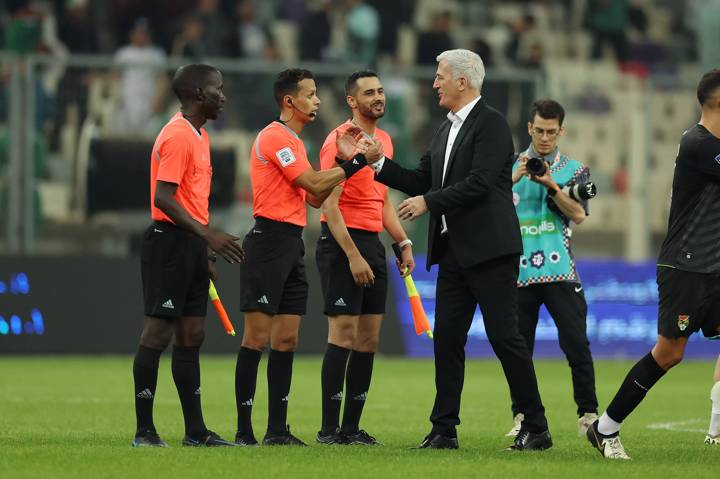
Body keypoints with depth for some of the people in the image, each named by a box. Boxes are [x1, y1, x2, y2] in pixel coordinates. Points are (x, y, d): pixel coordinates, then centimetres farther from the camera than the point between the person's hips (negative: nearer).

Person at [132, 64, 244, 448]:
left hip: (190, 244, 10)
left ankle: (195, 431, 12)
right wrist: (208, 235, -25)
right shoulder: (178, 136, -13)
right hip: (169, 240, -10)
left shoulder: (199, 135, 18)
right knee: (158, 333, -7)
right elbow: (164, 199, -21)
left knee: (191, 336, 10)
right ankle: (144, 431, -5)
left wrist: (205, 251, 21)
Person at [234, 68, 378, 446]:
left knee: (286, 340, 7)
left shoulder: (293, 142, 20)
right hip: (269, 241, -10)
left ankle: (277, 429, 9)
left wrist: (345, 159, 10)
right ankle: (244, 431, -8)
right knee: (257, 337, -9)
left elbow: (316, 197, 17)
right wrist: (356, 162, -9)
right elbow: (314, 186, -16)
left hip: (291, 244, 10)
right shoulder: (274, 137, -10)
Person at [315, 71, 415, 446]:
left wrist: (403, 242, 13)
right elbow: (329, 203, -16)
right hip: (342, 243, -8)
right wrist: (353, 255, -20)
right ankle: (329, 429, -9)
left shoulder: (384, 140, 16)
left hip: (373, 243, 8)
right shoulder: (340, 140, -10)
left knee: (368, 338, 6)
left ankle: (352, 427, 10)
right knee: (343, 334, -11)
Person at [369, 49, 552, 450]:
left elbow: (480, 183, -19)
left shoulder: (491, 124, -10)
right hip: (454, 251, 9)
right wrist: (376, 163, 9)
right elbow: (422, 181, 18)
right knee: (447, 338, 6)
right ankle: (444, 429, 9)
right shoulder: (447, 130, 18)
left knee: (505, 337, -7)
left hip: (489, 250, -9)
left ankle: (536, 428, 0)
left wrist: (429, 203, -16)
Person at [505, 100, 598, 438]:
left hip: (560, 271, -1)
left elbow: (578, 215, -4)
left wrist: (552, 186, -15)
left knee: (576, 344, -7)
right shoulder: (511, 166, 11)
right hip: (519, 270, 1)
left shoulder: (575, 170, 9)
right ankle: (522, 417, 10)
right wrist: (515, 178, -12)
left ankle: (588, 415, 0)